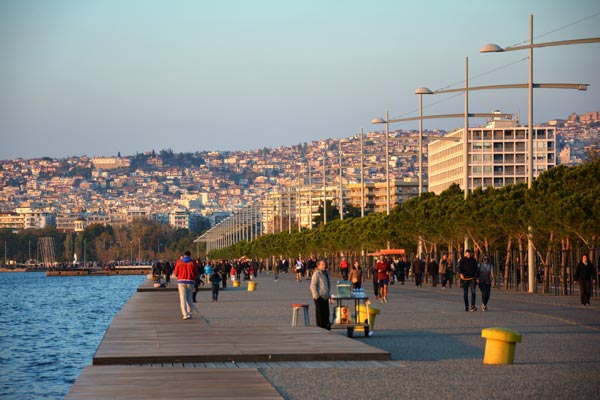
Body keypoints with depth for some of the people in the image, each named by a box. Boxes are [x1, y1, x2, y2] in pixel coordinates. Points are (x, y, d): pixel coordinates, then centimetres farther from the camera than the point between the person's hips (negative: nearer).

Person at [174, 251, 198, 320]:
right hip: (190, 281, 1)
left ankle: (185, 314, -13)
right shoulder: (193, 262, 0)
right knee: (189, 298, 16)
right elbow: (196, 273, 2)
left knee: (183, 298, -3)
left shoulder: (179, 262, 1)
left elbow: (176, 273, 4)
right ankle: (189, 313, 19)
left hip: (181, 281, -1)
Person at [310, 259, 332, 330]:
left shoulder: (326, 273, 17)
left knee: (326, 314, 10)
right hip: (319, 298, -8)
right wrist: (317, 296, -17)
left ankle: (327, 328, 17)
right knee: (320, 315, -5)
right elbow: (313, 286, -14)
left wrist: (329, 296, 21)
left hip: (325, 297, 8)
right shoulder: (316, 274, -9)